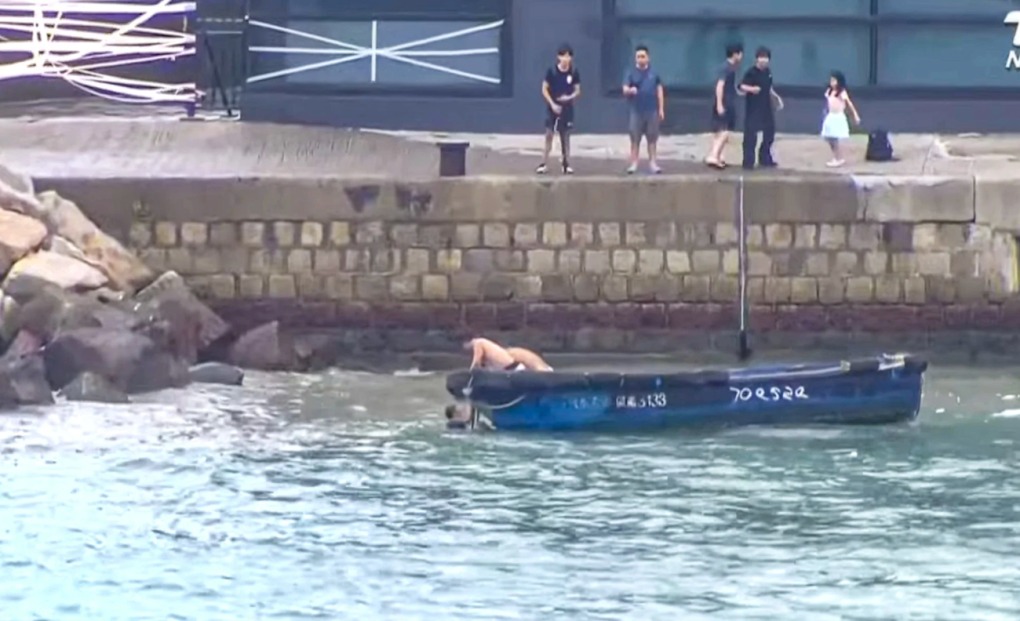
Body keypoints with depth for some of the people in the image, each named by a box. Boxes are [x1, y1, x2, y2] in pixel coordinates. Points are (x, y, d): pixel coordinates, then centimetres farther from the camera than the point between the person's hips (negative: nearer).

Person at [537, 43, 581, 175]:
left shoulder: (574, 72, -3)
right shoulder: (551, 71, -8)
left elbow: (577, 91, 3)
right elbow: (544, 89, -3)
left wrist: (570, 97, -18)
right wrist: (552, 104, -12)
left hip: (567, 108, 1)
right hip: (552, 107, -1)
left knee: (565, 136, 7)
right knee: (549, 135, -4)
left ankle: (566, 164, 12)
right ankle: (544, 164, -1)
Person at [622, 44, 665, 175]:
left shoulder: (654, 73, 6)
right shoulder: (631, 73, 1)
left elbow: (659, 91, 9)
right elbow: (625, 90, -7)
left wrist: (661, 109, 6)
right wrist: (630, 90, -32)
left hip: (652, 111, 1)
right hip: (636, 111, -1)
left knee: (652, 138, 4)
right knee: (635, 138, 0)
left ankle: (652, 163, 9)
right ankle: (634, 164, 4)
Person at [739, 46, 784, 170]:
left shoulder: (768, 72, 9)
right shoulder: (752, 72, -15)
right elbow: (742, 86, -23)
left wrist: (776, 97, 22)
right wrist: (751, 89, -40)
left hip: (766, 108, 8)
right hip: (753, 108, -8)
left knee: (769, 133, 16)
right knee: (750, 136, -8)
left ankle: (765, 159, 29)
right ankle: (748, 162, -6)